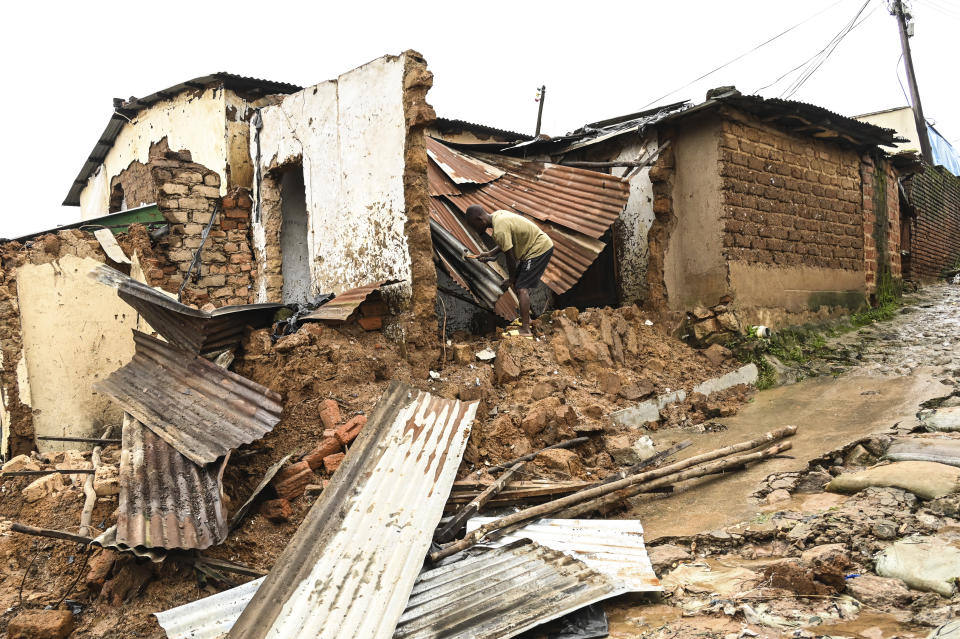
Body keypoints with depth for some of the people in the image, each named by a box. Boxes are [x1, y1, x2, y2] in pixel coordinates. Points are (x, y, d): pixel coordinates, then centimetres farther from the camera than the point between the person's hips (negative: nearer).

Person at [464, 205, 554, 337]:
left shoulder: (500, 230, -27)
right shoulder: (497, 215, 3)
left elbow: (510, 258, -20)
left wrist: (512, 278, -5)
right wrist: (490, 253, 7)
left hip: (539, 249, -10)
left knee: (522, 288, -15)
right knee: (520, 285, 18)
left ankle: (526, 330, -17)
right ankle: (525, 318, 33)